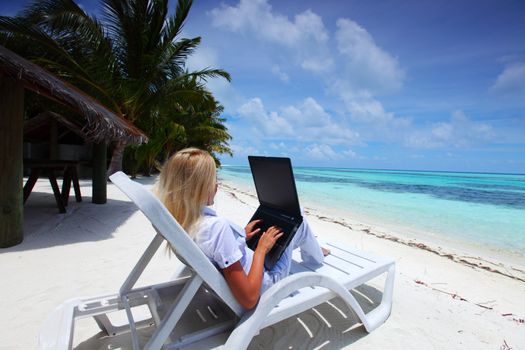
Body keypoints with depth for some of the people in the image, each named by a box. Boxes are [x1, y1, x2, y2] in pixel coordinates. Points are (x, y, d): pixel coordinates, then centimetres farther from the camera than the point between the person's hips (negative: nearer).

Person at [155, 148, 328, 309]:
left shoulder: (179, 221, -13)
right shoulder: (217, 226, -39)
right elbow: (249, 299, -33)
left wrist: (241, 237, 2)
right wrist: (261, 249, -22)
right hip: (264, 282, -7)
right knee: (298, 222, 6)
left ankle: (310, 248, 48)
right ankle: (316, 256, 39)